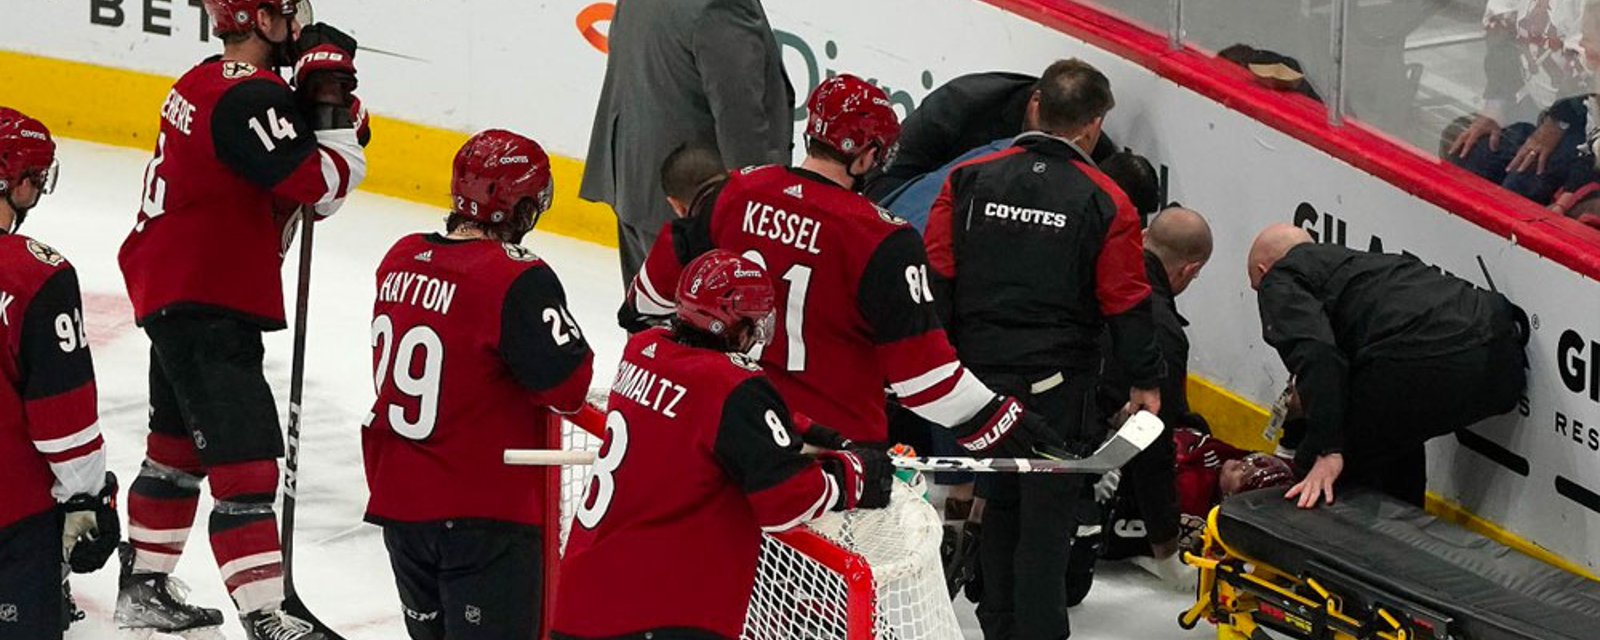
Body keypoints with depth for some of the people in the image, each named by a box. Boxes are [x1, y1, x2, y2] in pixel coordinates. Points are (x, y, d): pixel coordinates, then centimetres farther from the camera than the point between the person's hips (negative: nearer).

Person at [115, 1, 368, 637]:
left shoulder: (203, 83, 10)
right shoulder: (249, 95, -21)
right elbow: (323, 188, -25)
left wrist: (324, 112, -6)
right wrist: (331, 103, -15)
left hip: (173, 297, 11)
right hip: (207, 305, -11)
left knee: (179, 448, 23)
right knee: (244, 466, -12)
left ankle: (144, 587, 36)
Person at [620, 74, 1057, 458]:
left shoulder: (737, 193, -4)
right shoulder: (883, 242, -21)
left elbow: (671, 269, 12)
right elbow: (916, 358, -21)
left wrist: (639, 310, 34)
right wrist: (989, 421, -14)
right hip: (837, 429, -6)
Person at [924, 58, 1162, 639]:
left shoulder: (969, 181, -2)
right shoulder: (1104, 203, -9)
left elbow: (935, 279, -1)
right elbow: (1126, 303, -5)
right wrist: (1145, 382, 6)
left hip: (981, 373, 4)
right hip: (1058, 385, -4)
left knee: (1000, 500, 19)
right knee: (1047, 513, 3)